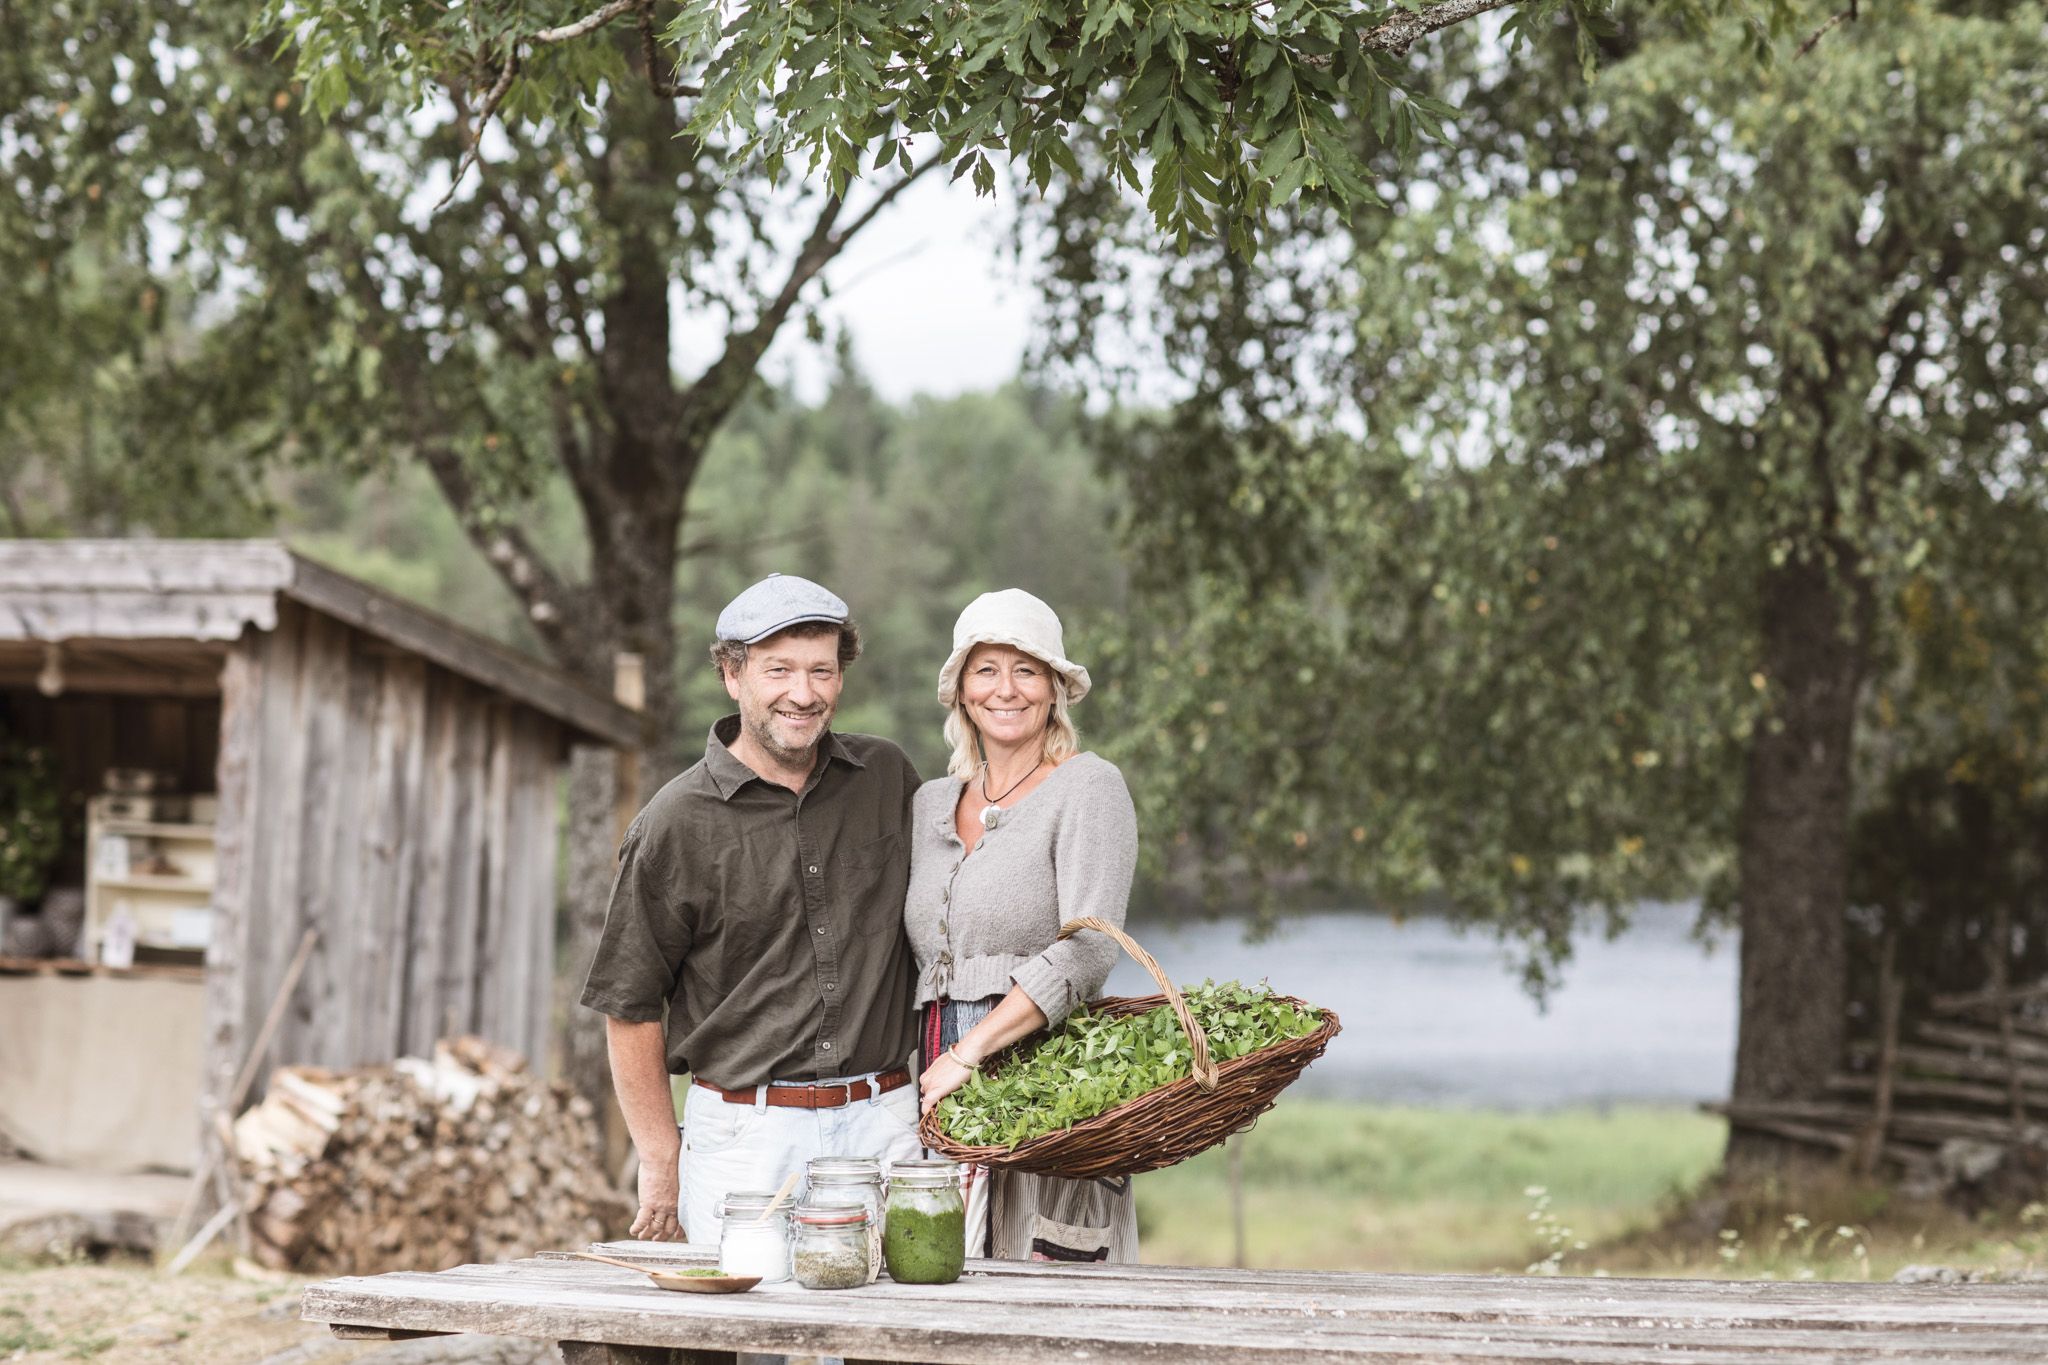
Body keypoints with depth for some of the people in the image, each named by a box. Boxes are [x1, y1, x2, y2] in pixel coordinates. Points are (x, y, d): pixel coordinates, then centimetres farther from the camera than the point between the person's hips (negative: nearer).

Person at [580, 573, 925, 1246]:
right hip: (744, 1136, -3)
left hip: (882, 1123, 3)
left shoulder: (888, 779, 7)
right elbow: (630, 1008, 0)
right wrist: (662, 1166, -2)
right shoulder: (676, 823, -4)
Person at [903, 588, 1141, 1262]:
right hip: (942, 1089, 5)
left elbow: (1088, 949, -14)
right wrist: (932, 1066, 7)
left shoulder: (1088, 788, -3)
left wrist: (968, 1053, -18)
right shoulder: (931, 804, 17)